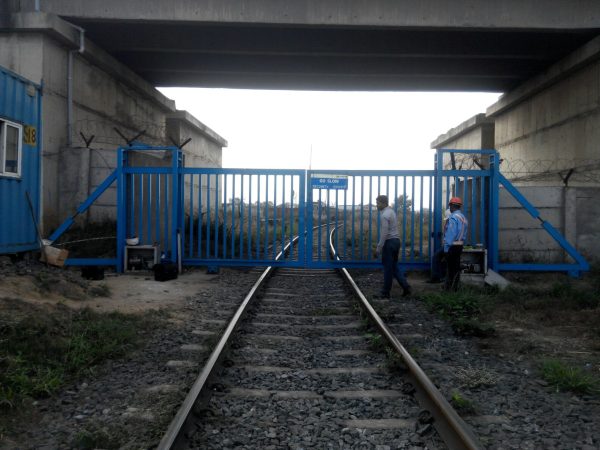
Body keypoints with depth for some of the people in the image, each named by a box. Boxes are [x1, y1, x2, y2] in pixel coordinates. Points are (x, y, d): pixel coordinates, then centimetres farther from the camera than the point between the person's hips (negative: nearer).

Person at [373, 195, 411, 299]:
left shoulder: (384, 215, -16)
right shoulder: (391, 211, 13)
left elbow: (384, 233, -21)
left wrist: (378, 248, -19)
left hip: (389, 242, -9)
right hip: (396, 240, 9)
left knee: (388, 267, -1)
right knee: (394, 266, 16)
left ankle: (385, 293, 8)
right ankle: (405, 287, 10)